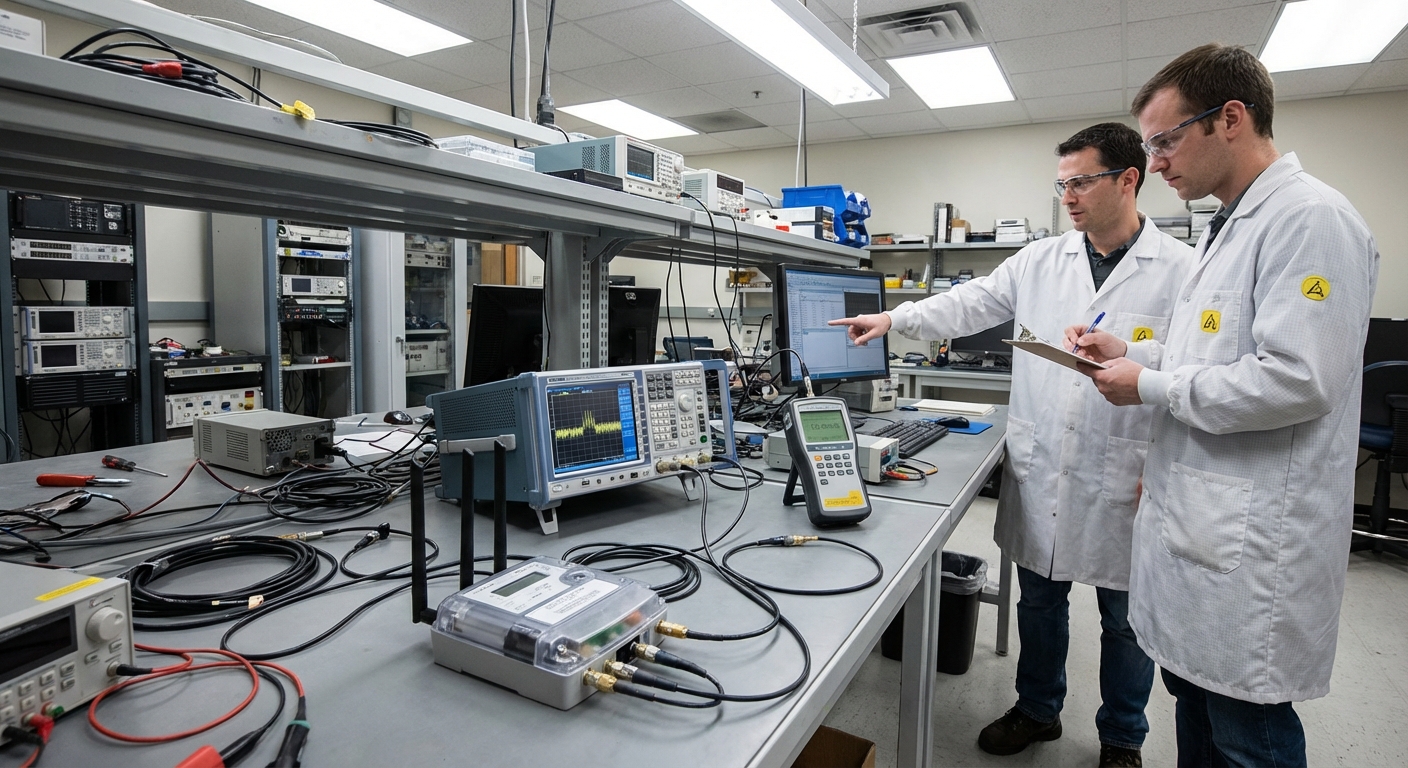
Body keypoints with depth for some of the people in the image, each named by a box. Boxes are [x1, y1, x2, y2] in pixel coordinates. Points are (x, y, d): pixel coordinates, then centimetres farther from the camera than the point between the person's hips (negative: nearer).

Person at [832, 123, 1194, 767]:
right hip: (1039, 472, 4)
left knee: (1125, 620, 15)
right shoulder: (1040, 261, 6)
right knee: (1039, 600, 19)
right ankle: (1038, 710, 42)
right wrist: (894, 319, -4)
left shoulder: (1180, 270, -6)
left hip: (1124, 482, -3)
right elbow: (968, 303, 4)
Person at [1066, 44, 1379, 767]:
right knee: (1192, 689, 22)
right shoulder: (1231, 226, 14)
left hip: (1250, 541, -9)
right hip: (1194, 515, 9)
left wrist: (1150, 387, -15)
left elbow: (1296, 379, -25)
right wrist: (1130, 349, 8)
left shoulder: (1310, 219, -16)